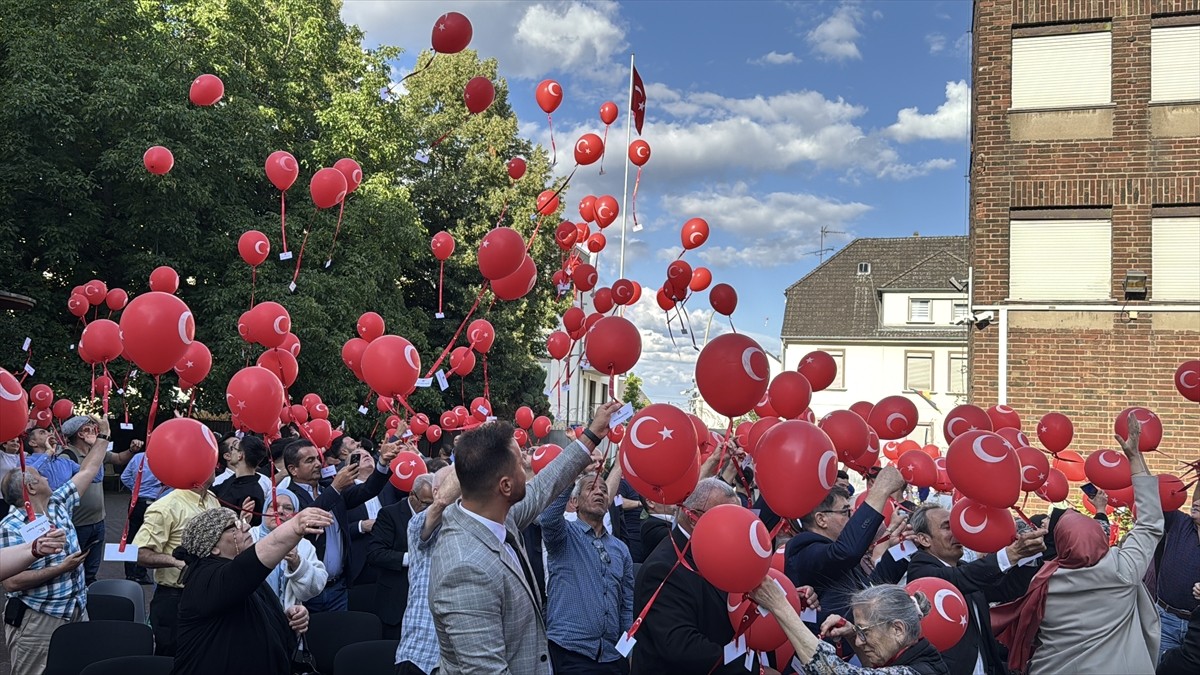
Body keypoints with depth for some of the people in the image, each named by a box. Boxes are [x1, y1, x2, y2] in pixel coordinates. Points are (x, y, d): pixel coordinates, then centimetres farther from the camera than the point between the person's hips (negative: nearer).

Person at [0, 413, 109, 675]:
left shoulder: (58, 504, 6)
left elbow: (88, 471, 17)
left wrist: (102, 436, 22)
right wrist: (61, 569, -22)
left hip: (76, 612, 7)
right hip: (36, 620, -7)